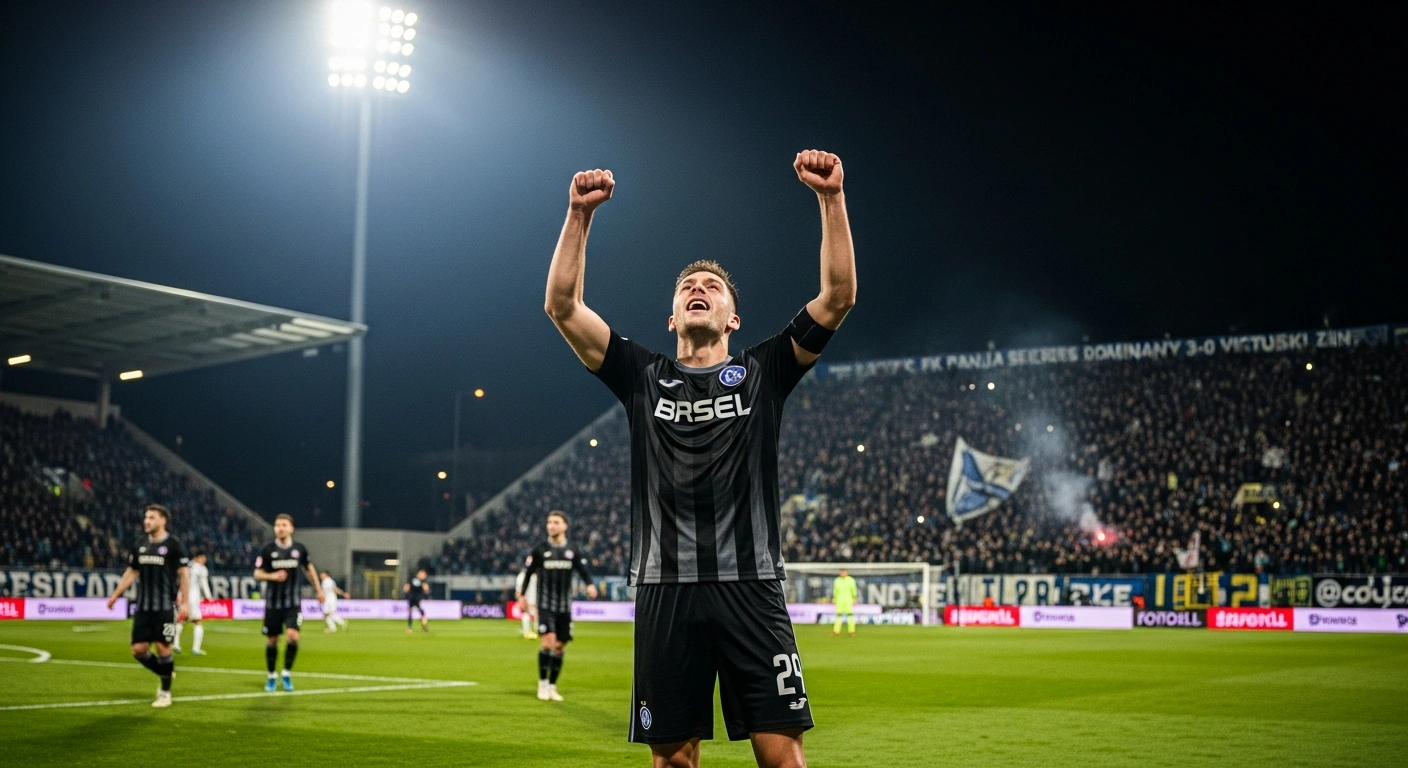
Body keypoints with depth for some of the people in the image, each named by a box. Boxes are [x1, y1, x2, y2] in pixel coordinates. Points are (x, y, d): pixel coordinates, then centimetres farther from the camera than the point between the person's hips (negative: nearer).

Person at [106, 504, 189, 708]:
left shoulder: (174, 546, -6)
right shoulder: (141, 547, 11)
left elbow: (184, 574, -7)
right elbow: (131, 572, 20)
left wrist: (184, 602, -13)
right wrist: (115, 595, 14)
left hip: (164, 608, -6)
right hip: (143, 607, 6)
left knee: (163, 648, -4)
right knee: (138, 649, 1)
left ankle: (165, 693, 10)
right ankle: (165, 674, 26)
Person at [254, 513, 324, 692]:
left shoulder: (300, 549, 0)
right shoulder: (268, 550, -4)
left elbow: (308, 569, 16)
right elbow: (257, 574, -2)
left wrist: (319, 590, 21)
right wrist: (272, 576, -23)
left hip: (293, 603, 0)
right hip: (273, 603, 0)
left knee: (293, 636, -17)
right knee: (273, 640, 7)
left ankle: (287, 674, 3)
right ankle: (271, 677, 25)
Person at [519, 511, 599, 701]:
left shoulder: (573, 552, 6)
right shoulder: (539, 550, 1)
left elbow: (584, 570, 5)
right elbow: (527, 572, 6)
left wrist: (590, 584, -15)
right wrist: (521, 595, 3)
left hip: (565, 606, 3)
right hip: (545, 605, -3)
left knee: (559, 646, 4)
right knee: (548, 641, -18)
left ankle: (552, 686, 16)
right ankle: (542, 683, -4)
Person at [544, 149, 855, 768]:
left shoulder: (762, 373, 10)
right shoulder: (643, 379, 13)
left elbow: (839, 297, 0)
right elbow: (562, 306, 6)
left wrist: (831, 197, -8)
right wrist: (580, 213, -3)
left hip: (750, 589, -1)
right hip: (664, 593, 1)